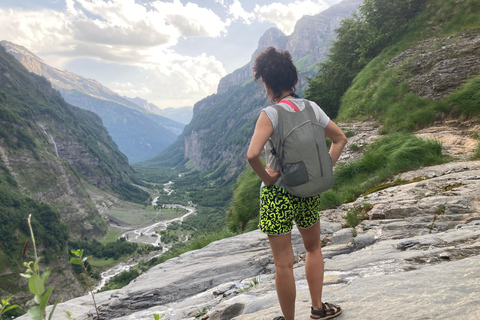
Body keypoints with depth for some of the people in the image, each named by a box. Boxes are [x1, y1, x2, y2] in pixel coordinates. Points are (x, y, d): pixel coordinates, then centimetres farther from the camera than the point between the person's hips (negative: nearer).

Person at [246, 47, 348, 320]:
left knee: (284, 263, 9)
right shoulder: (312, 108, 1)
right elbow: (340, 139, 9)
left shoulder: (271, 114, -16)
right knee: (314, 248, 27)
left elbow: (253, 155, -30)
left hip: (277, 195, -5)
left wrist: (266, 177, -13)